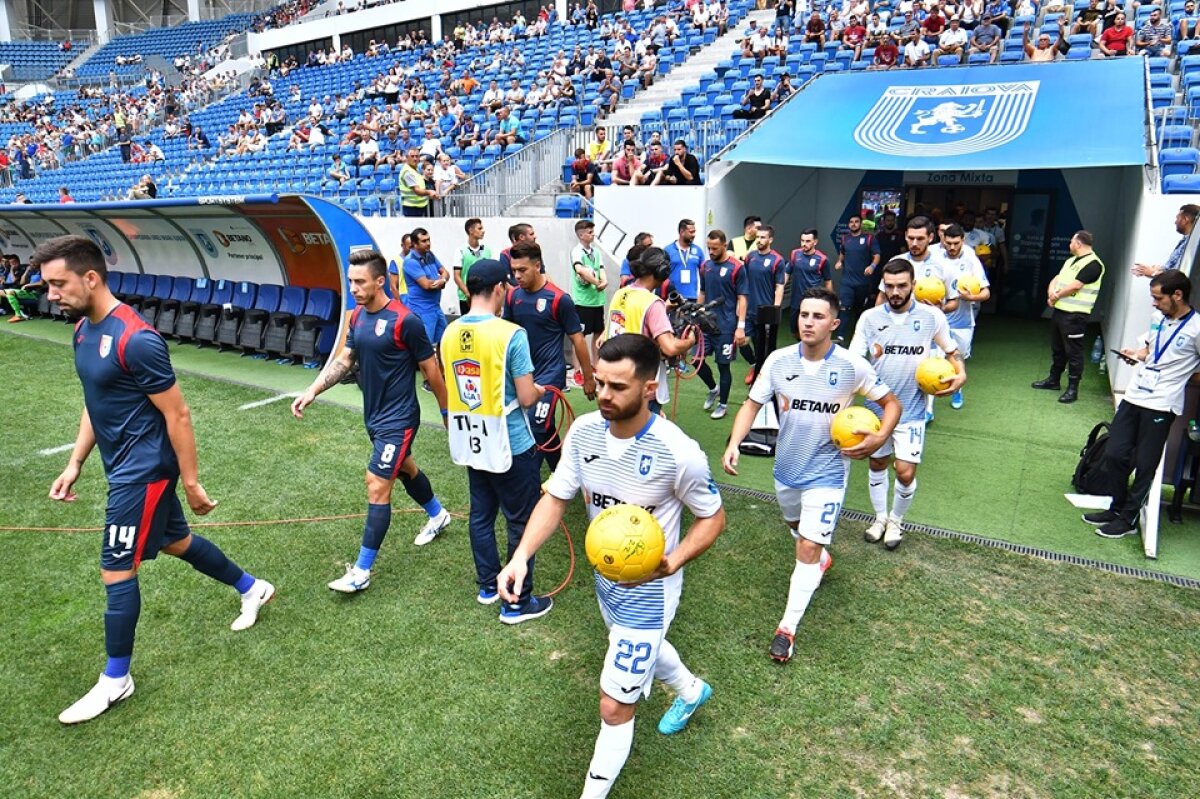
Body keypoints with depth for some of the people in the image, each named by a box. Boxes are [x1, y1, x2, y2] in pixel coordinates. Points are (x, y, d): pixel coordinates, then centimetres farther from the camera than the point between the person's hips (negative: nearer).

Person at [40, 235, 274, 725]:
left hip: (142, 471, -9)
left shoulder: (135, 339, -24)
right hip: (126, 466, 9)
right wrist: (75, 463, 14)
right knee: (177, 542, 22)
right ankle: (253, 588, 42)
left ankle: (116, 680, 18)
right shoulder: (83, 330, 5)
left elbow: (177, 415, -21)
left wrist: (191, 483, -17)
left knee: (115, 570, 0)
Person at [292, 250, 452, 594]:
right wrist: (312, 391, -4)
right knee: (404, 468, 25)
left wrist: (448, 415, -6)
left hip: (398, 419, -8)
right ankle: (438, 514, 51)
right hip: (374, 415, 8)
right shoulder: (357, 317, 2)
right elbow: (344, 360, 8)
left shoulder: (405, 320, -21)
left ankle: (362, 571, 2)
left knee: (377, 486, -8)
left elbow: (431, 371, -14)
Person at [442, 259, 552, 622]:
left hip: (471, 443, 7)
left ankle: (488, 585, 35)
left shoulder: (451, 333, 1)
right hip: (510, 445, -7)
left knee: (481, 515, 19)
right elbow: (526, 398, -17)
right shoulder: (511, 334, -19)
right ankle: (517, 601, 17)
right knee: (521, 522, 7)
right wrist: (539, 390, 5)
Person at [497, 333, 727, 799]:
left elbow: (712, 518, -15)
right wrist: (522, 555, -21)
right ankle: (691, 691, 67)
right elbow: (556, 498, -6)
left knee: (614, 706, -1)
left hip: (649, 590, -7)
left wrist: (671, 562, -32)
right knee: (640, 647, 34)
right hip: (606, 577, 7)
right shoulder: (583, 431, -15)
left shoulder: (678, 453, -30)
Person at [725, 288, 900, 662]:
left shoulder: (852, 366, -16)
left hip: (826, 472, -4)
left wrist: (880, 438, -23)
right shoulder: (779, 361, -11)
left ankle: (788, 627, 5)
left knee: (808, 547, -9)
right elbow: (752, 404, -3)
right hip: (786, 466, 4)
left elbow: (891, 402, -3)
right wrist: (733, 443, -19)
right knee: (797, 525, 27)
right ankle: (822, 559, 61)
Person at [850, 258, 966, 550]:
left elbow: (951, 350, 10)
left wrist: (960, 373, -8)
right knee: (877, 465, 15)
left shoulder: (932, 316, -6)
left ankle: (896, 520, 24)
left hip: (912, 410, -1)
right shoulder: (869, 318, -6)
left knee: (905, 472, -5)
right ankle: (880, 517, 38)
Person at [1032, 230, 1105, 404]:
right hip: (1059, 310, 9)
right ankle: (1053, 380, 30)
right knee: (1057, 348, 18)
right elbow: (1056, 279, 13)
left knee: (1073, 352, -3)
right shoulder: (1070, 260, 17)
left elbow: (1075, 286, -20)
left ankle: (1073, 388, 2)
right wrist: (1051, 292, -8)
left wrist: (1056, 296, -6)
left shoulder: (1093, 264, -13)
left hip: (1075, 315, -9)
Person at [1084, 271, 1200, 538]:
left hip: (1161, 406, -6)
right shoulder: (1157, 318, 7)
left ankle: (1128, 519, 15)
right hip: (1133, 396, 6)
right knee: (1114, 455, 8)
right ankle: (1115, 508, 24)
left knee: (1144, 466, 3)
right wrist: (1136, 354, 5)